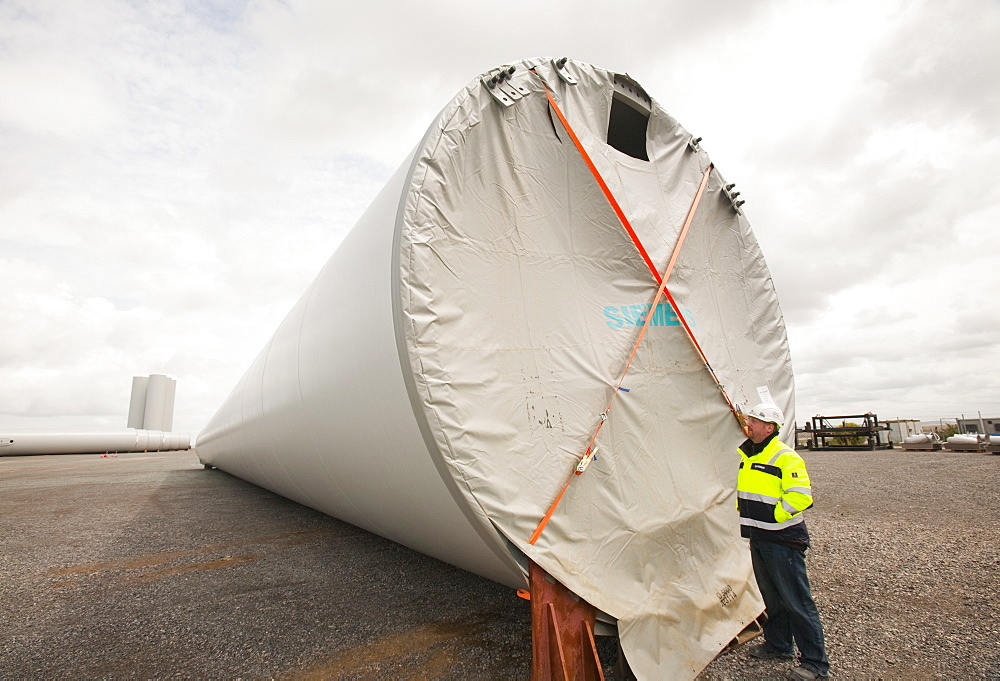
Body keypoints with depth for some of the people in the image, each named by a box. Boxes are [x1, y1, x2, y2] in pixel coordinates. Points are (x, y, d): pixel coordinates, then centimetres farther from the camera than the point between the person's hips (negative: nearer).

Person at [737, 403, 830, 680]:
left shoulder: (785, 457, -16)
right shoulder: (744, 455, 9)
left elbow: (801, 496, -22)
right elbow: (741, 491, 23)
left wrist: (773, 516, -16)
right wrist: (747, 517, 13)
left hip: (783, 540, -8)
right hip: (758, 538, 8)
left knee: (797, 602, 0)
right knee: (771, 596, 20)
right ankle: (778, 645, 35)